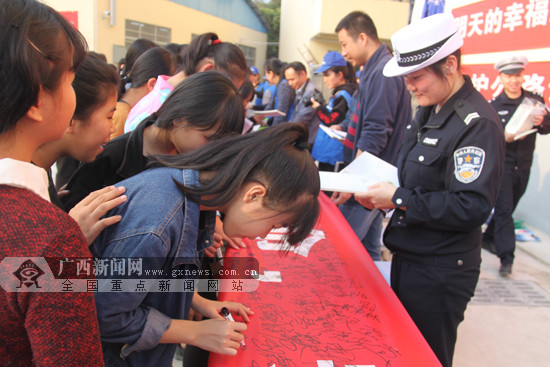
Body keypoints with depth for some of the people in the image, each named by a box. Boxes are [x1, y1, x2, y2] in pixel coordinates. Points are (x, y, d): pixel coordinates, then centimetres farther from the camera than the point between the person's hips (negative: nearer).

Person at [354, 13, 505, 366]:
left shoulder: (478, 123, -22)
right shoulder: (430, 110, 7)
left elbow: (474, 207, -26)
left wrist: (399, 199, -22)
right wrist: (382, 189, 0)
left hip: (441, 271, -9)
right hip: (409, 255, 9)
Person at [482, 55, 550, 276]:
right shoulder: (493, 105, -3)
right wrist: (503, 137, -27)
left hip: (523, 165, 4)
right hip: (502, 163, -4)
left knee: (509, 207, 16)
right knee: (504, 209, -8)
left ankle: (488, 237, 36)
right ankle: (506, 257, -6)